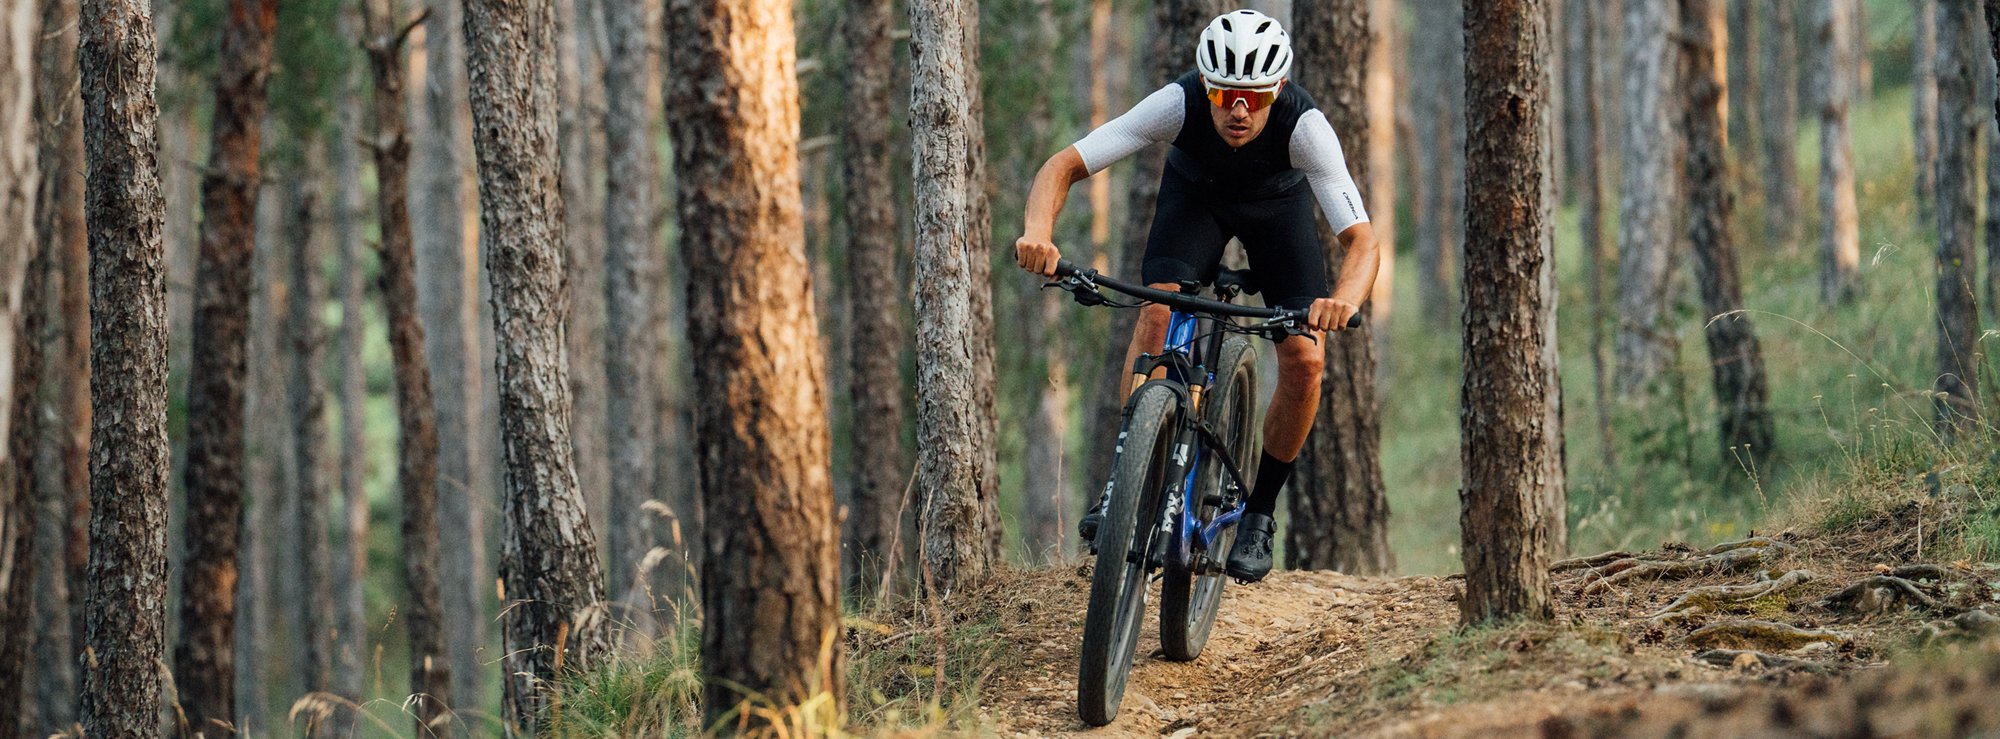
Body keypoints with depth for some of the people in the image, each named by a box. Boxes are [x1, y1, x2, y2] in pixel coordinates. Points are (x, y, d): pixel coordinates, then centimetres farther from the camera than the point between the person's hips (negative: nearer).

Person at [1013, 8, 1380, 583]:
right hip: (1195, 193, 0)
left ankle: (1259, 513, 3)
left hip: (1278, 203, 0)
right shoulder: (1179, 104, -37)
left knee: (1305, 360, -17)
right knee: (1159, 313, -28)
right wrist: (1038, 233, -58)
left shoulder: (1303, 125, -39)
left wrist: (1345, 300, -66)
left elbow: (1361, 240, -43)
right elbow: (1063, 166, -37)